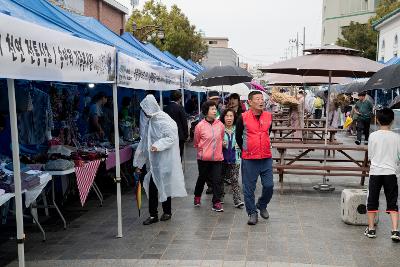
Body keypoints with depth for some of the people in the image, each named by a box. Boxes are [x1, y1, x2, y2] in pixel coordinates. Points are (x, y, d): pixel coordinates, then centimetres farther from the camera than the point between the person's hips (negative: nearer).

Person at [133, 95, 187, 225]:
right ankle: (153, 215, 14)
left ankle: (167, 212, 23)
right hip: (153, 160, 7)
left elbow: (171, 137, -17)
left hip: (164, 160, -6)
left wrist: (158, 145, -30)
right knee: (152, 186, 4)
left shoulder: (164, 120, -12)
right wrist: (139, 163, 17)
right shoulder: (150, 122, 13)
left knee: (164, 185, 5)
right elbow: (144, 142, 16)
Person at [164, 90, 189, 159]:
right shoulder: (179, 107, -12)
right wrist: (186, 135, 0)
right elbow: (184, 122, -10)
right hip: (180, 135, -5)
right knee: (179, 156, 0)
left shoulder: (166, 108, 4)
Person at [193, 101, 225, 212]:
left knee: (217, 180, 0)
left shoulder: (220, 125, -3)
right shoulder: (200, 125, -10)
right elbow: (196, 143, 4)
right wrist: (204, 150, 9)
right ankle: (197, 196, 40)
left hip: (217, 157, 2)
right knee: (202, 178, 16)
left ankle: (216, 202, 10)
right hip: (203, 158, -1)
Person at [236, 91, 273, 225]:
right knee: (249, 187, 4)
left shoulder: (269, 116, 3)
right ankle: (252, 213, 20)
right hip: (249, 159, -3)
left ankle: (262, 206, 31)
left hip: (266, 157, 3)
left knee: (269, 185, 4)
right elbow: (238, 136, 5)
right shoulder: (243, 118, -7)